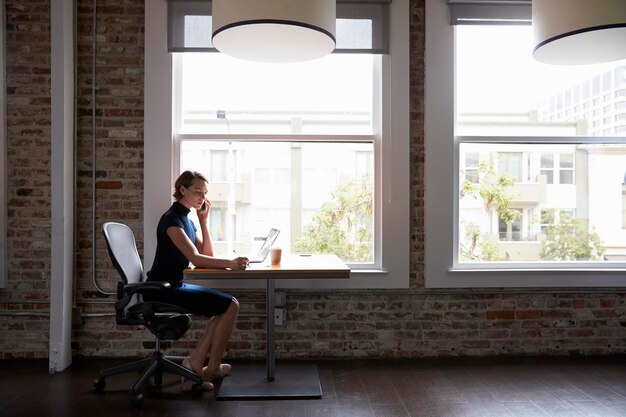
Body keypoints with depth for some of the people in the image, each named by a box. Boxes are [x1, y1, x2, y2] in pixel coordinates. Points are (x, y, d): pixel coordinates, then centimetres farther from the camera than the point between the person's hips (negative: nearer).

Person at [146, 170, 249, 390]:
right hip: (163, 290, -10)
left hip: (175, 286, 10)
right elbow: (195, 258, -25)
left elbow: (207, 254, 10)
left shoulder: (187, 220, 14)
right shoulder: (172, 219, -15)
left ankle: (196, 362, 1)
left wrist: (204, 220, 6)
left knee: (229, 304, 1)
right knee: (231, 305, -14)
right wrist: (230, 263, -34)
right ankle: (212, 368, 0)